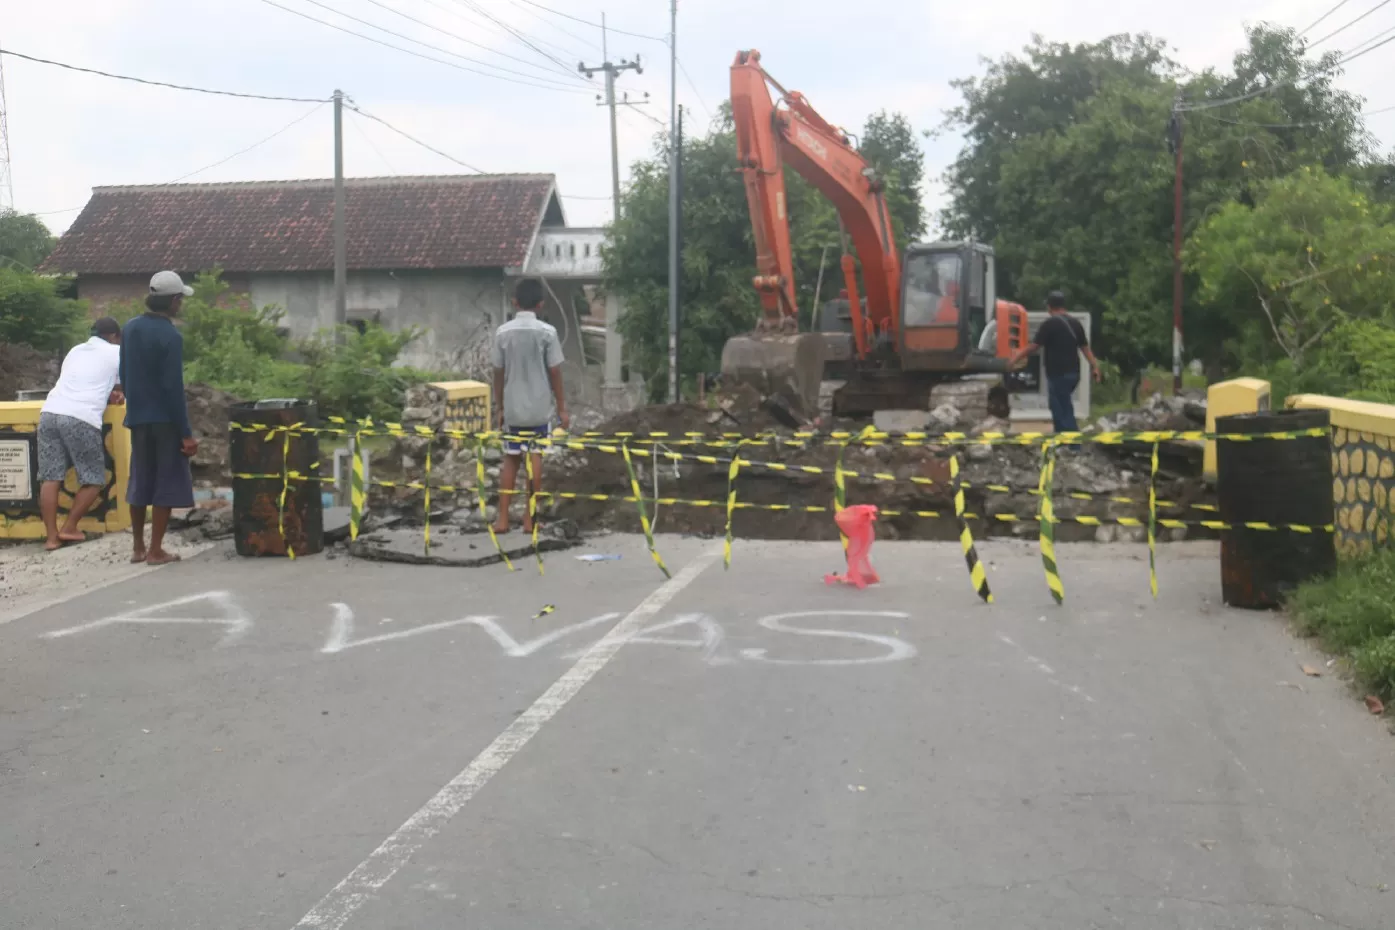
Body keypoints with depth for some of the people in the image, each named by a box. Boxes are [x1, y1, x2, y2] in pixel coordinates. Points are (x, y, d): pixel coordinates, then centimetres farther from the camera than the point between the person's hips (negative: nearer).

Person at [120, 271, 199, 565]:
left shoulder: (130, 329, 7)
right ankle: (155, 550, 1)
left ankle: (138, 548, 20)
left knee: (139, 481, 14)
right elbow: (173, 387, -19)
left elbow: (124, 376, 14)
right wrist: (186, 433, -16)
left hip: (137, 418, 7)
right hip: (164, 419, -7)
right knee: (166, 483, 0)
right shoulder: (170, 336, -16)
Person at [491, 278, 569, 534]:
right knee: (534, 459, 5)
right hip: (539, 408, -2)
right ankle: (529, 519, 8)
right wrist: (562, 408, 1)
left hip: (512, 408, 2)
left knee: (510, 459, 10)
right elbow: (555, 373, -7)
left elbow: (498, 373, 2)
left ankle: (503, 519, 9)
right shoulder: (547, 332, -9)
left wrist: (499, 408, 13)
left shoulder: (503, 332, -2)